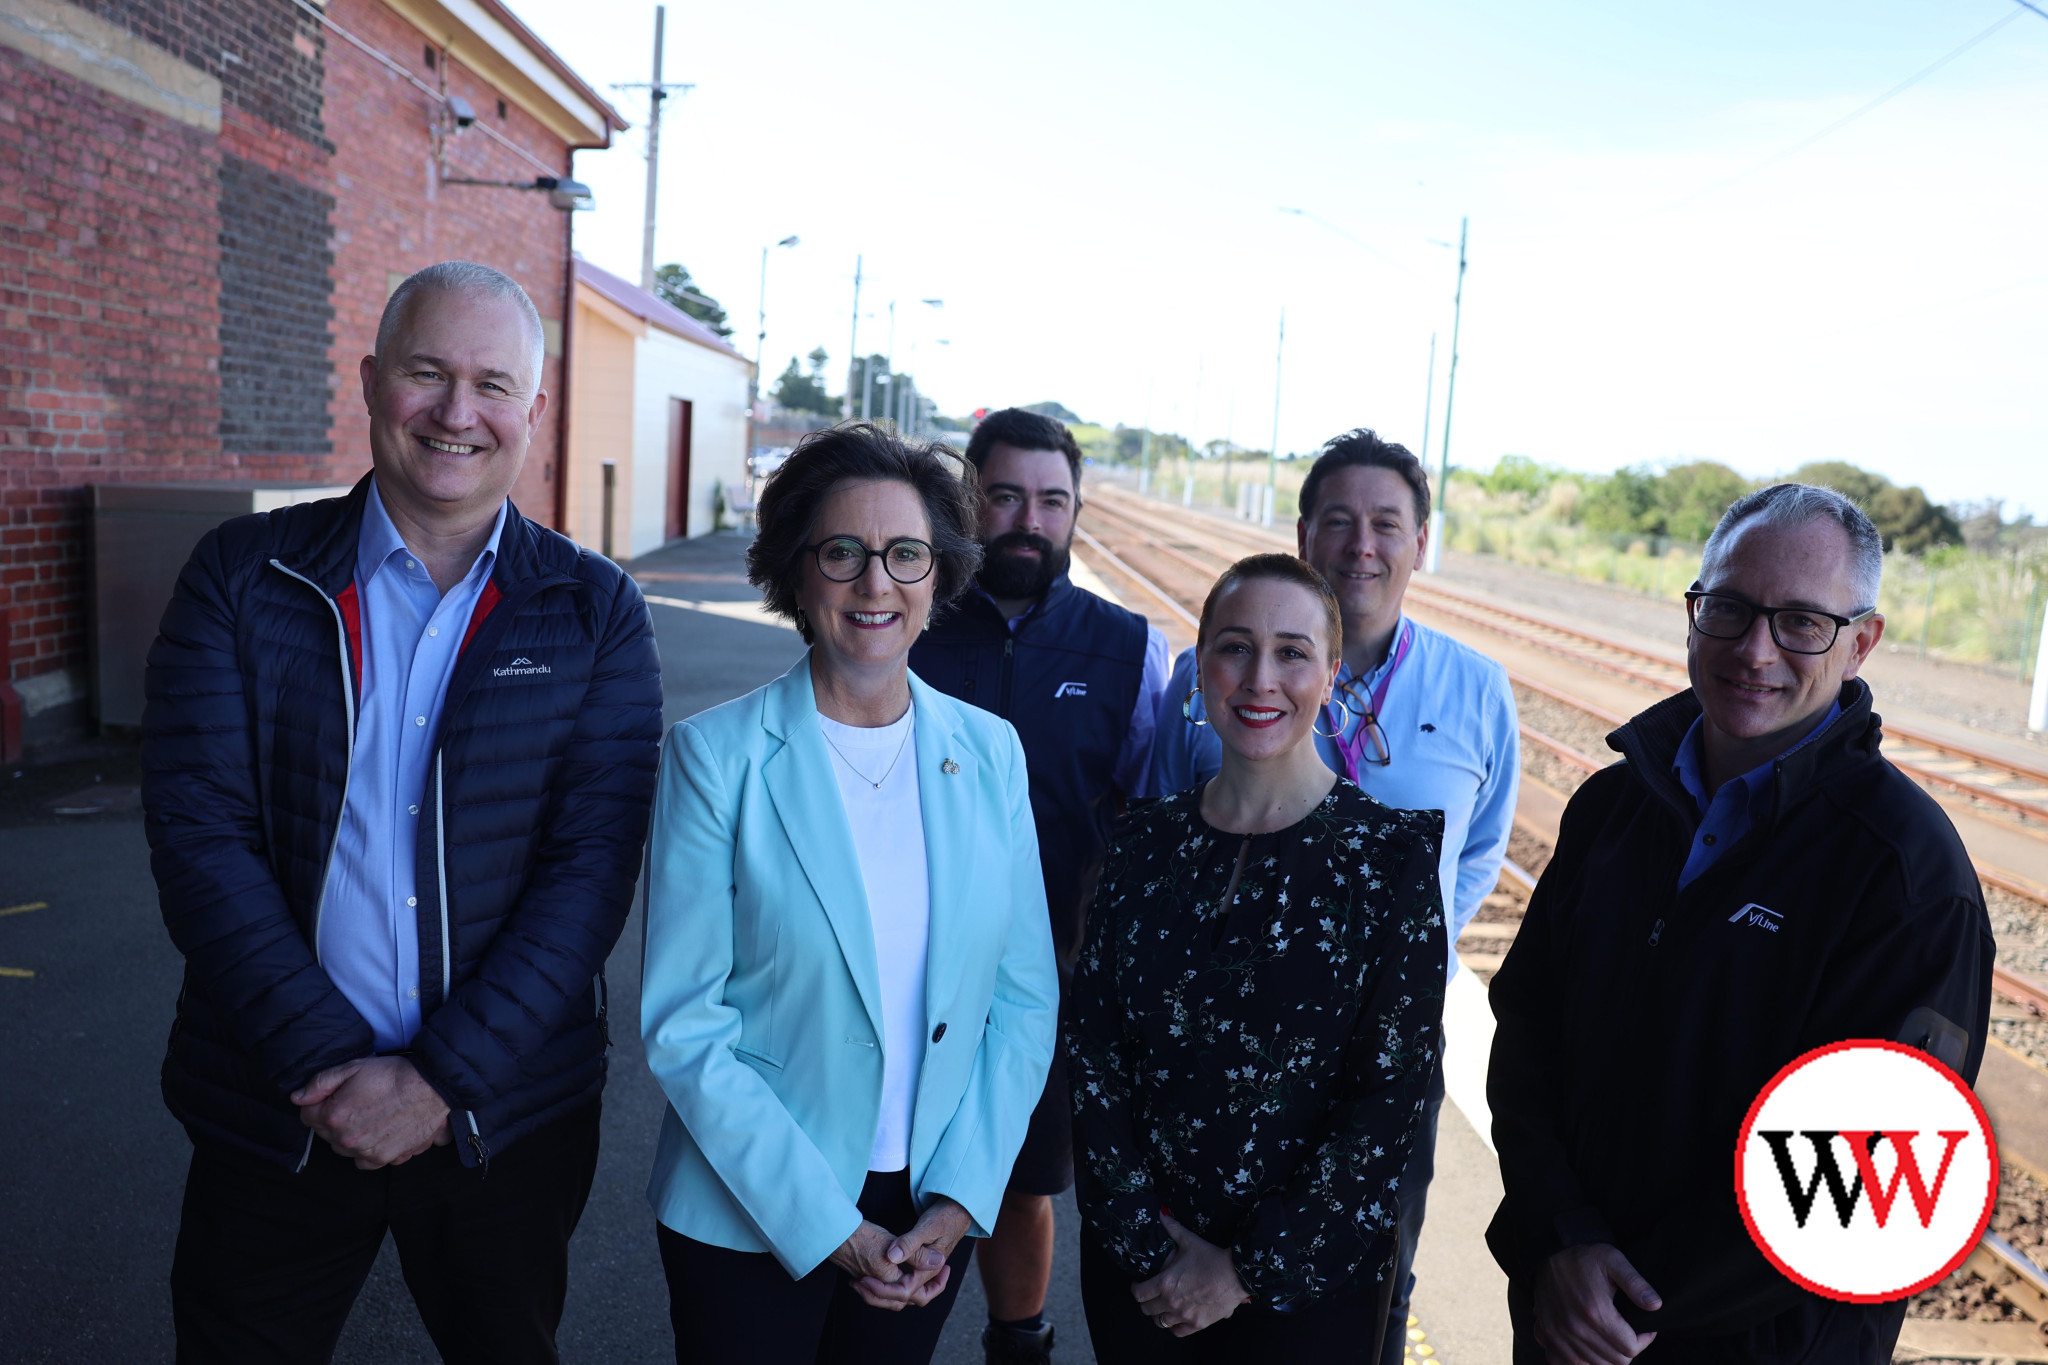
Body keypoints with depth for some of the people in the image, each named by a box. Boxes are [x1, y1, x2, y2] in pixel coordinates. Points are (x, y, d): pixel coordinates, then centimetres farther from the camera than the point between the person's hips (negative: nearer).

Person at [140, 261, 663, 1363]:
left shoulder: (595, 611, -3)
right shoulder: (241, 578, -2)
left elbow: (593, 862, -9)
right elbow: (200, 833, -8)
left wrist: (447, 1079, -16)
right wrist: (325, 1064, -16)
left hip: (508, 1117, 1)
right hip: (274, 1112, 0)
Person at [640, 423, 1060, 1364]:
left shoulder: (989, 751, -2)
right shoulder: (715, 754, -12)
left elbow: (1024, 996, 0)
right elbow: (682, 1022, -13)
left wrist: (959, 1197, -8)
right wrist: (825, 1225, -15)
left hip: (936, 1211, 3)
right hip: (748, 1217, -3)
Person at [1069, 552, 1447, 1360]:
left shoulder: (1390, 854, -13)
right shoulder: (1149, 841, -4)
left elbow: (1390, 1095, -13)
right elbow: (1091, 1049, -2)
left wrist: (1248, 1268, -11)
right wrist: (1140, 1239, -8)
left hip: (1307, 1282, -2)